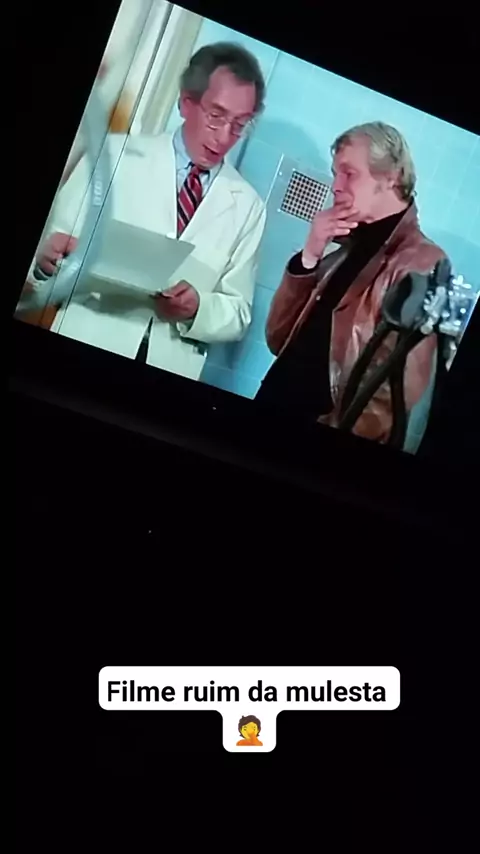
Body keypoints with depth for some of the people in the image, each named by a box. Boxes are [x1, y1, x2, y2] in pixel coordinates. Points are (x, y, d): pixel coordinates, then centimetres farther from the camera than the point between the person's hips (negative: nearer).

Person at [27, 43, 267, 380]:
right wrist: (48, 253, -21)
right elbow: (50, 237, 1)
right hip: (86, 350, -2)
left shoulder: (247, 206, 7)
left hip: (170, 372, 2)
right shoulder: (116, 154, 2)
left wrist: (197, 309, -13)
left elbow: (238, 314, 8)